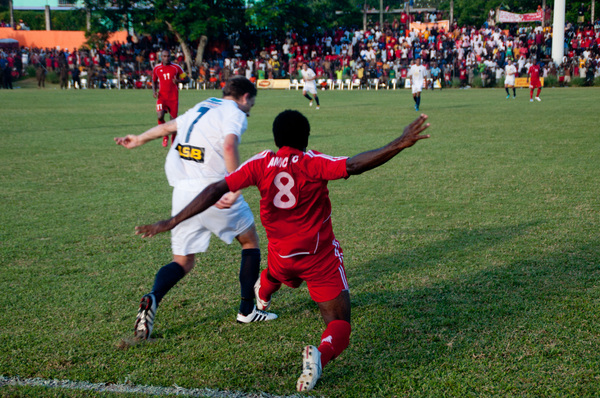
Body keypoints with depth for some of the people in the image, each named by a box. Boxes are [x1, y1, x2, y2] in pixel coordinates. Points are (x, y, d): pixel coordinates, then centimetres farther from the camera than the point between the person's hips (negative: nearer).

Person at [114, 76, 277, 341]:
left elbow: (166, 127, 33)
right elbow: (229, 147, -21)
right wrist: (235, 190, -26)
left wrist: (139, 140, 49)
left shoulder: (200, 109, 20)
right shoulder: (234, 114, -1)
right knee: (250, 241, 17)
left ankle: (153, 298, -18)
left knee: (183, 262, 11)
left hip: (183, 191, 6)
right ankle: (247, 311, 19)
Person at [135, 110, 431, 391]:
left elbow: (216, 190, -12)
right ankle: (321, 354, -31)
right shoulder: (313, 163, -17)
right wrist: (400, 144, -29)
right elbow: (353, 166, -32)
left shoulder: (261, 163, -8)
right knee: (339, 325, -1)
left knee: (278, 274, 43)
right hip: (320, 257, -4)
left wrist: (171, 222, -12)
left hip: (281, 255, 5)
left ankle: (263, 294, 72)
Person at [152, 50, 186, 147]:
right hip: (162, 97, 0)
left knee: (173, 119, 2)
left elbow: (184, 77, 11)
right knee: (160, 116, -21)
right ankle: (165, 136, 4)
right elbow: (154, 81, 18)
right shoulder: (156, 68, 5)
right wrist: (154, 90, -1)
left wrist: (178, 81, -11)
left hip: (173, 98, 0)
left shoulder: (176, 67, 1)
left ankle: (173, 141, 20)